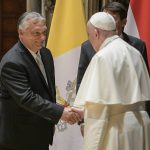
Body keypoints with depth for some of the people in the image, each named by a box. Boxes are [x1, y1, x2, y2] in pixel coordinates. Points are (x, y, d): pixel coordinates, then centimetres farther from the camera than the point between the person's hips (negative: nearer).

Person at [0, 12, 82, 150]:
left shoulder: (46, 54, 7)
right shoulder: (12, 62, -21)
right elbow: (26, 98, -28)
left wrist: (52, 121, 14)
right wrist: (60, 113, -31)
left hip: (42, 133, 8)